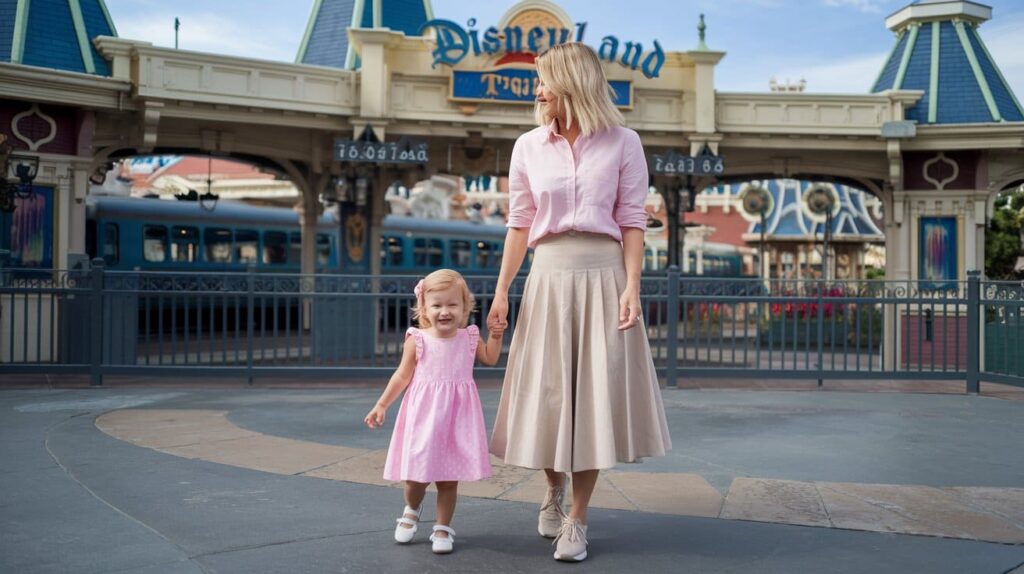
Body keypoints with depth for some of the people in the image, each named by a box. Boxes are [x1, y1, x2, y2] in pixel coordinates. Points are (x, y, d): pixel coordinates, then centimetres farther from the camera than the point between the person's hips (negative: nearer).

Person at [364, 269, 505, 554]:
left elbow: (490, 358, 18)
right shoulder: (418, 340, -6)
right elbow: (402, 376, 0)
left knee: (449, 478, 5)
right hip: (424, 415, -1)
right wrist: (381, 405, -1)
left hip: (456, 416, 2)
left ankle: (443, 527, 21)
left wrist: (495, 335, 2)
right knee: (416, 474, 1)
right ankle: (411, 509, 34)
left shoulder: (469, 338, 2)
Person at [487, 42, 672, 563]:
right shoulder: (529, 147, 7)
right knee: (546, 392, 6)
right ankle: (553, 490, 32)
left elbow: (631, 222, 0)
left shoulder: (623, 144, 1)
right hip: (548, 276, 2)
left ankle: (577, 519, 10)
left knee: (595, 394, -1)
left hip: (603, 274, -2)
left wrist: (632, 287, -9)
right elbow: (519, 224, 8)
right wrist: (502, 290, 3)